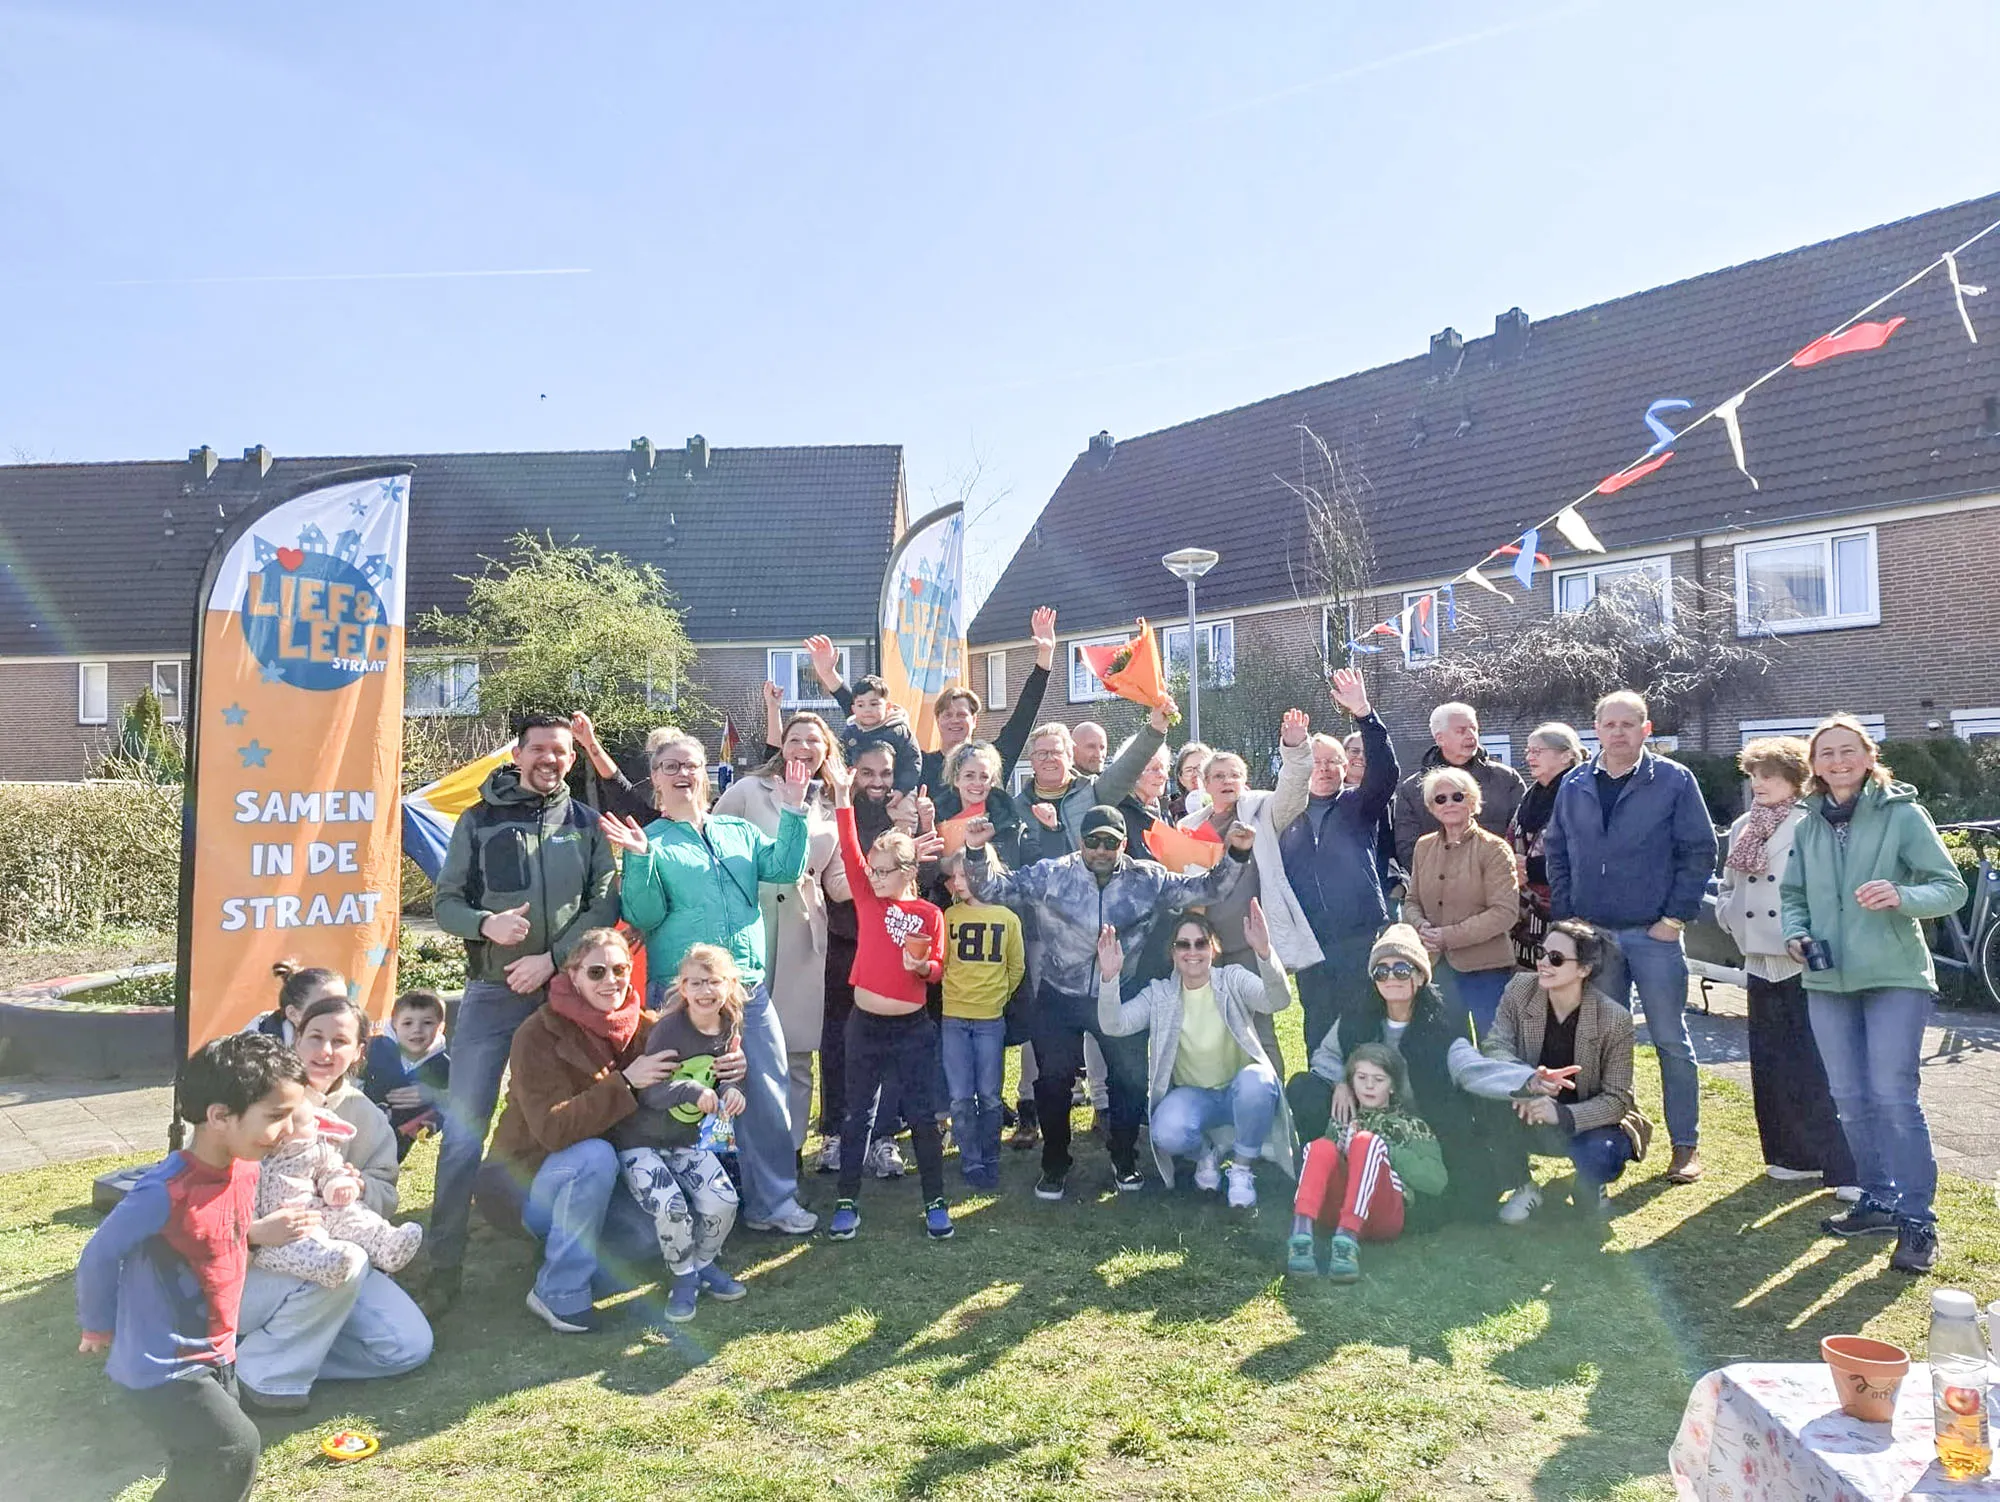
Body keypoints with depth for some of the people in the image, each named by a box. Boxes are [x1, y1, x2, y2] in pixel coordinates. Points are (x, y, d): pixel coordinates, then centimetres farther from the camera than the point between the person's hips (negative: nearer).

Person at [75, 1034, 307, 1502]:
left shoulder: (245, 1169, -4)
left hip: (213, 1358, 8)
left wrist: (258, 1232, -3)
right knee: (236, 1448, -14)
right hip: (159, 1366, -8)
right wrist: (99, 1328, 0)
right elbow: (99, 1256, -14)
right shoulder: (166, 1191, -29)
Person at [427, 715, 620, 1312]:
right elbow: (445, 903, 4)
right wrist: (485, 924, -17)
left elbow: (604, 906, -1)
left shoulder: (587, 825, 6)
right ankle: (444, 1266, 6)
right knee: (464, 1128, -3)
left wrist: (551, 958, -13)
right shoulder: (479, 821, 5)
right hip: (491, 993, 0)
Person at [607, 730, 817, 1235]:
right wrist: (639, 860, -19)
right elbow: (644, 916, -6)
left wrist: (793, 811, -8)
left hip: (749, 988, 3)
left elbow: (784, 869, -1)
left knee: (769, 1097, 4)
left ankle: (773, 1202, 18)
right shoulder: (650, 840, 2)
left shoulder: (739, 831, 13)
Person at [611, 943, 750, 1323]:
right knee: (670, 1207, -25)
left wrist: (729, 1092, -13)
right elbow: (649, 1091, -27)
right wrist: (692, 1090, -43)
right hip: (640, 1140, -5)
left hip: (687, 1140, 5)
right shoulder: (668, 1028, -22)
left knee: (723, 1200, -13)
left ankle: (703, 1263, 17)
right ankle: (685, 1277, 4)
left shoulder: (729, 1030, -2)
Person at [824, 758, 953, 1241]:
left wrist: (921, 966, -23)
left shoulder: (929, 914, -3)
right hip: (865, 1024, 2)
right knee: (858, 1116, 10)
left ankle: (935, 1203, 17)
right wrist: (843, 797, -17)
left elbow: (938, 969, -1)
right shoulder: (867, 899, 0)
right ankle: (847, 1203, 20)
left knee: (922, 1115, 5)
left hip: (913, 1028, -1)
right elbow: (849, 851, -10)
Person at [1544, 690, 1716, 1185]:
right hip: (1592, 935, 3)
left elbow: (1699, 851, -4)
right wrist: (1567, 916, 3)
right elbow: (1556, 852, 11)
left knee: (1671, 1041, 4)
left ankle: (1686, 1145, 14)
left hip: (1653, 935, -3)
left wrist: (1675, 917, -9)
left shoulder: (1674, 781, -3)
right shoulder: (1574, 785, 6)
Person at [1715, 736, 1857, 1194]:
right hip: (1761, 962, 7)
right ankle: (1794, 1156, 25)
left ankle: (1847, 1168, 2)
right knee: (1771, 1066, 11)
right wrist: (1730, 914, 6)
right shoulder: (1741, 828, 14)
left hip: (1805, 962, -7)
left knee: (1816, 1066, -7)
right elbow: (1728, 886, 23)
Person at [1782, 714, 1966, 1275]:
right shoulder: (1808, 826, 9)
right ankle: (1878, 1201, 25)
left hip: (1895, 976, -5)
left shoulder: (1902, 814, -5)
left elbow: (1951, 887, -7)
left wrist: (1902, 897, -26)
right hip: (1828, 979, 5)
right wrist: (1795, 934, -5)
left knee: (1893, 1095, -8)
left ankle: (1917, 1220, 2)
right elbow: (1792, 895, 14)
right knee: (1850, 1098, 10)